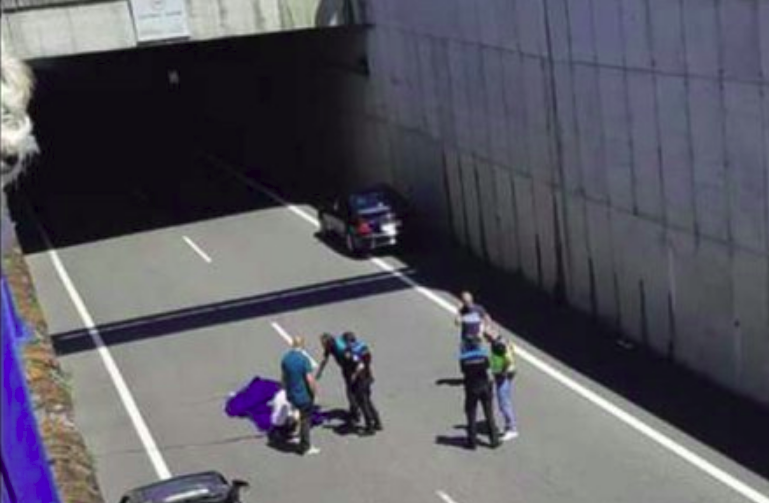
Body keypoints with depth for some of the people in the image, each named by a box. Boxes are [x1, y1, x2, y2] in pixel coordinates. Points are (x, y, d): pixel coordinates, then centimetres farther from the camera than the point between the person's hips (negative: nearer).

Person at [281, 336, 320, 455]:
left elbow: (284, 377, 8)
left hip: (291, 395, 6)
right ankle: (305, 448, 19)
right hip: (304, 395, -6)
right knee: (305, 420, 9)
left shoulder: (285, 358, -3)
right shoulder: (304, 359, -22)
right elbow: (310, 379, -23)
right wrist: (315, 391, -7)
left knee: (303, 416, 25)